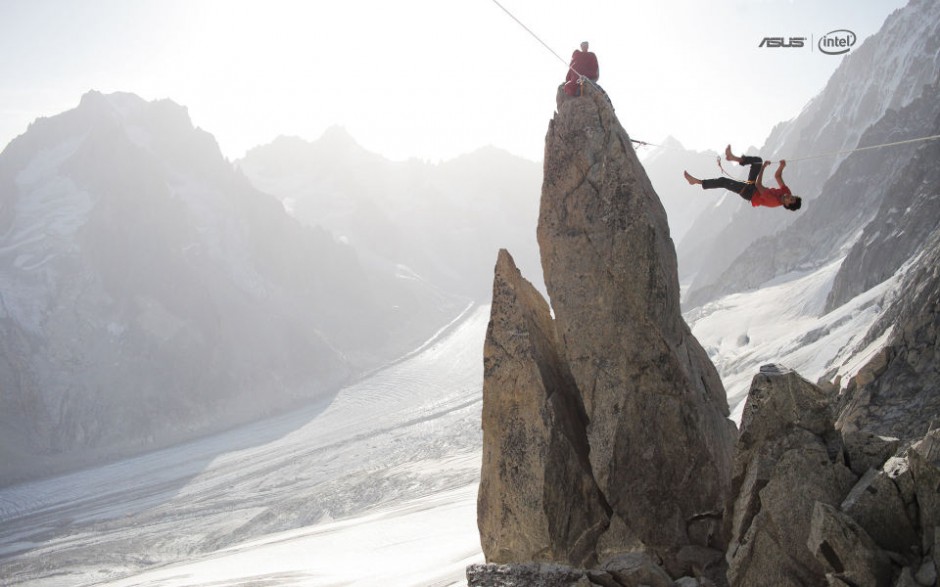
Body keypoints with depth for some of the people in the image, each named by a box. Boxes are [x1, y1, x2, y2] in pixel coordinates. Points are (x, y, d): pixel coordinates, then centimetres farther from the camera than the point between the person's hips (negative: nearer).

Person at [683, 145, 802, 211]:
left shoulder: (773, 201, -33)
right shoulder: (786, 192, -12)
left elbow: (758, 185, -34)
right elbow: (777, 176, -3)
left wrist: (763, 167, -32)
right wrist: (782, 166, -23)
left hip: (749, 193, -8)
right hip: (752, 185, 8)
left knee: (723, 181, -16)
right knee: (757, 160, -5)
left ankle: (696, 181, -3)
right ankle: (733, 158, -4)